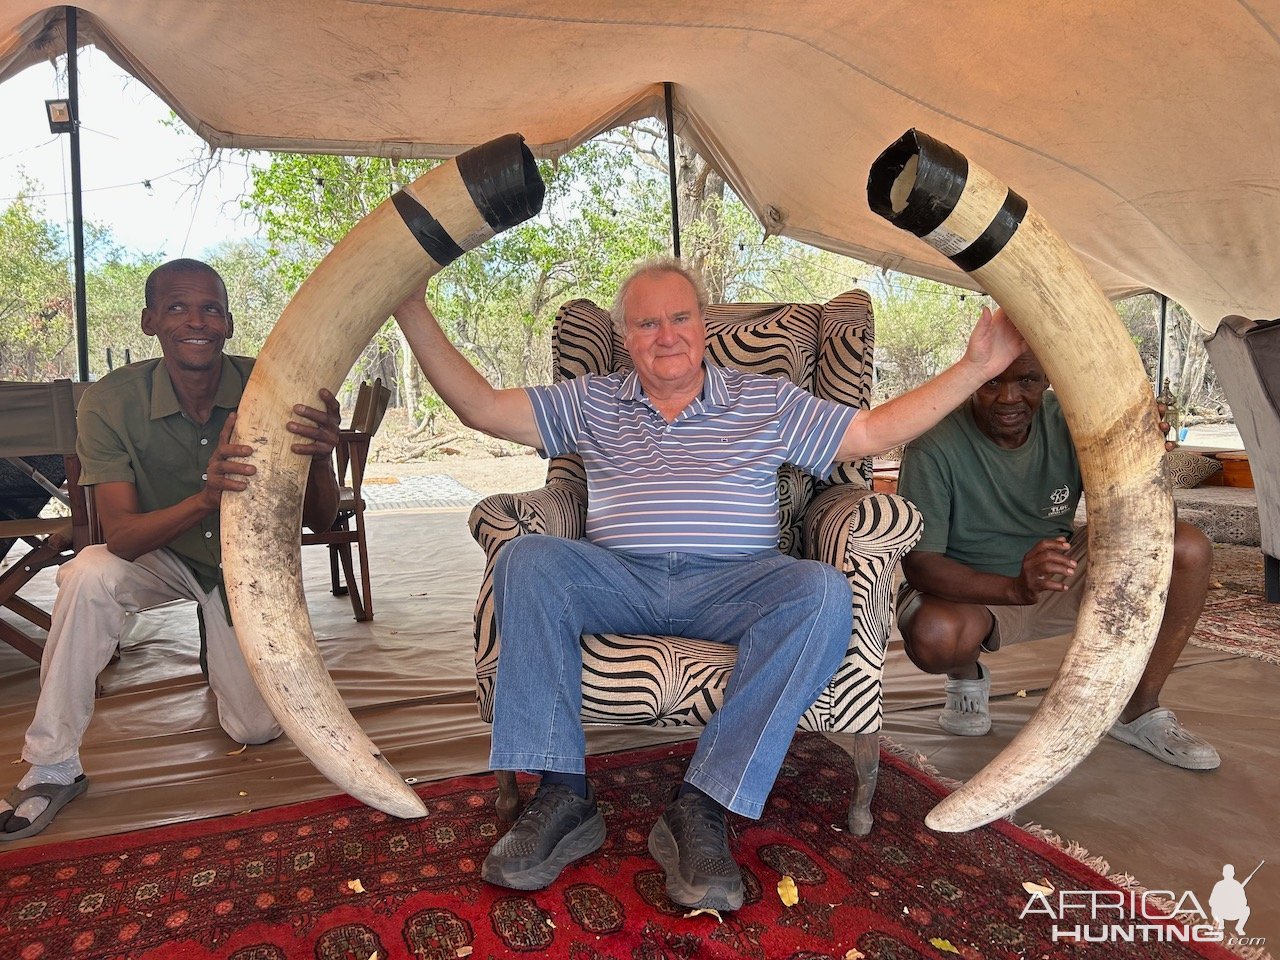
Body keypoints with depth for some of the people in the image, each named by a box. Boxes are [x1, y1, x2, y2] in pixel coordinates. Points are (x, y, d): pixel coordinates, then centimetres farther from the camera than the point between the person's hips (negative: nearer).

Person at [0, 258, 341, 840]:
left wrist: (321, 459, -48)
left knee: (256, 730, 1)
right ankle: (52, 770, -16)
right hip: (160, 556, 0)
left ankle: (218, 651, 36)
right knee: (87, 576, -34)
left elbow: (319, 520, -25)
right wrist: (203, 499, -51)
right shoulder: (109, 403, -25)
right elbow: (119, 537, -31)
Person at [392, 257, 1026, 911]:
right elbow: (480, 406, 13)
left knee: (823, 593, -31)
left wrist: (974, 367, 7)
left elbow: (874, 431, 14)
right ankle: (562, 795, -26)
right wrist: (415, 315, 7)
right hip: (618, 581, 1)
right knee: (528, 558, -27)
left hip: (731, 585, 0)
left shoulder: (766, 402, 17)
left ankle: (701, 806, -29)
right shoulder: (589, 402, 19)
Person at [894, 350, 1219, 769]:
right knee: (934, 635, -39)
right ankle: (967, 675, 3)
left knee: (1188, 548, -15)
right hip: (968, 588, -4)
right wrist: (1015, 588, -42)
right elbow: (918, 562, -27)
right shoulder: (935, 444, -23)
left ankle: (1139, 710, 1)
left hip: (1060, 575, 5)